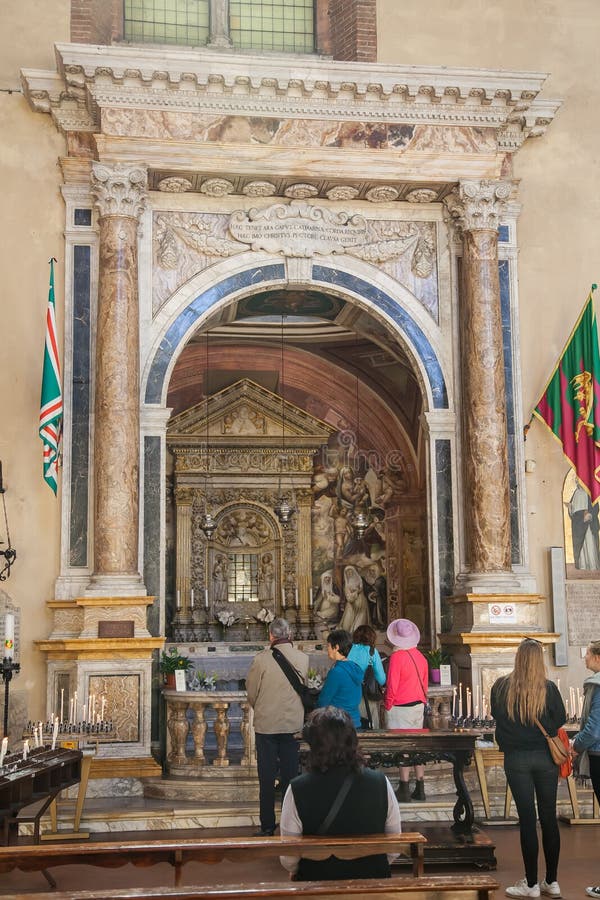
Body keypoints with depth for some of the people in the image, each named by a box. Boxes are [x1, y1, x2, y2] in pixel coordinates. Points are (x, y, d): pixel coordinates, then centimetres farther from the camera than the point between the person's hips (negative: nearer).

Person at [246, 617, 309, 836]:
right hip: (294, 723, 2)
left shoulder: (261, 658, -13)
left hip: (266, 723, -2)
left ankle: (267, 825, 9)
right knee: (290, 775, 11)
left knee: (266, 777, 6)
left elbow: (251, 691, -4)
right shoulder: (303, 658, -4)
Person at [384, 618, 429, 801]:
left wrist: (388, 704, -2)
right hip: (419, 706, 7)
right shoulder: (420, 656, 5)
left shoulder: (397, 656, -15)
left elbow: (392, 685, -14)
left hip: (401, 708, -7)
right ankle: (419, 789, 16)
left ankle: (404, 791, 0)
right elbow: (424, 683, 12)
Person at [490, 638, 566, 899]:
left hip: (516, 758, -1)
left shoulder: (501, 686, -7)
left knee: (527, 819, 3)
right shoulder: (549, 688, -9)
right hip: (546, 757, 1)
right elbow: (560, 720, 1)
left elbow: (495, 713, 8)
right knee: (549, 818, 10)